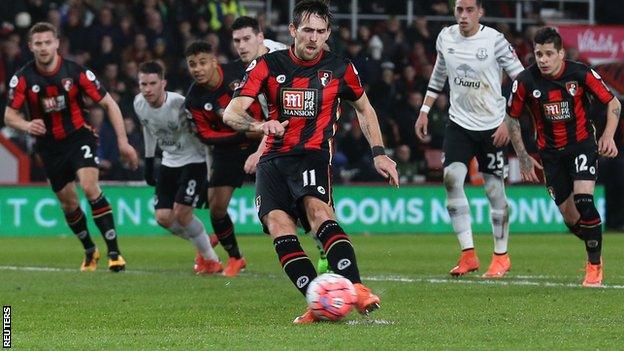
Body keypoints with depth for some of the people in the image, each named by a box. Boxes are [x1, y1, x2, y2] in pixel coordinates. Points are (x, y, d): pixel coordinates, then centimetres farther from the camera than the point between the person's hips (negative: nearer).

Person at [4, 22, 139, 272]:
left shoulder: (76, 72, -14)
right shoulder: (23, 78, -10)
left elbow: (109, 103, -7)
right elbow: (9, 115, -5)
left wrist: (123, 141, -11)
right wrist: (27, 126, -29)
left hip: (79, 136, -3)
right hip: (49, 146, 3)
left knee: (89, 186, -24)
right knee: (68, 203, 8)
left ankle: (114, 252, -21)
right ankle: (90, 251, 32)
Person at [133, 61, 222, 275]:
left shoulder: (179, 104, -27)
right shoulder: (139, 104, -8)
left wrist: (213, 173, -16)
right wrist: (148, 161, 17)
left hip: (194, 160, -6)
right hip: (169, 162, 6)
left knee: (181, 213, -17)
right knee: (163, 217, -3)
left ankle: (211, 259, 4)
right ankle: (203, 247, 22)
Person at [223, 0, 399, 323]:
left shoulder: (339, 69, 3)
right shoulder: (267, 65, 1)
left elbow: (364, 109, 22)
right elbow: (231, 113, -6)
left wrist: (379, 153, 12)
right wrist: (259, 125, -27)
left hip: (313, 154, -2)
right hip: (273, 159, 2)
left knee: (317, 209, -31)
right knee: (277, 224, -22)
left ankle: (356, 289, -41)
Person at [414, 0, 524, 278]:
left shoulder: (494, 41, -13)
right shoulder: (445, 37, 1)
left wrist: (508, 122, -13)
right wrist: (424, 111, 15)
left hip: (492, 126, -3)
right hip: (459, 122, 3)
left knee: (494, 189, 1)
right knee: (452, 179, -14)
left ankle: (501, 257, 19)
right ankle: (468, 254, -9)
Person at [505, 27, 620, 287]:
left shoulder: (580, 73, -13)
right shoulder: (526, 80, -10)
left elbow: (613, 103, -3)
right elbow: (511, 117, 4)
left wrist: (608, 136, -17)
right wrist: (523, 157, 1)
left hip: (582, 144, -2)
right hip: (551, 153, 2)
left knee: (583, 200, -21)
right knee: (570, 218, 0)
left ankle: (595, 265, -5)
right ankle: (595, 249, 29)